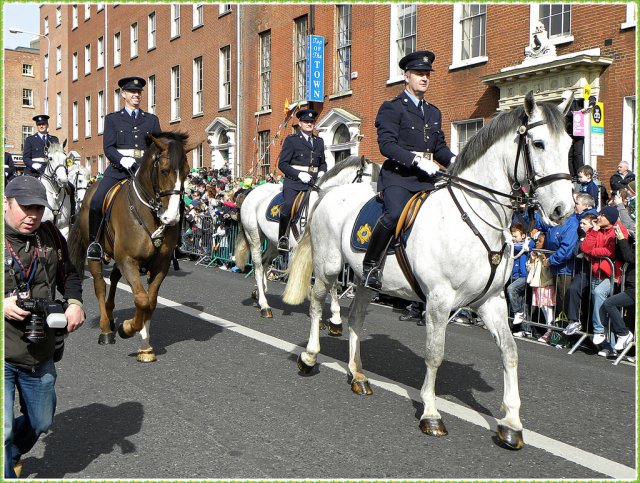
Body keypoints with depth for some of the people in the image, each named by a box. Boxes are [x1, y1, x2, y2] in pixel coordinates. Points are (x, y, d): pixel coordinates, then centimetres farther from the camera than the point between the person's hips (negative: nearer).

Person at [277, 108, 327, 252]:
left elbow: (323, 162, 30)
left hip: (313, 182, 5)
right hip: (293, 182, -5)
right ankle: (283, 238, -13)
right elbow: (282, 163, -1)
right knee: (288, 205, -27)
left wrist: (322, 172, 7)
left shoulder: (319, 141, 20)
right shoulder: (291, 140, 4)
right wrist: (299, 174, -13)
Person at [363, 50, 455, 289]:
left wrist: (453, 160, 2)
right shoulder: (392, 107, 2)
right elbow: (386, 144, -11)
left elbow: (440, 146, 25)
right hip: (398, 175, -7)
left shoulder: (434, 112, 25)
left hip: (426, 178, 7)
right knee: (394, 214, -31)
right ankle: (370, 264, -15)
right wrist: (417, 160, -22)